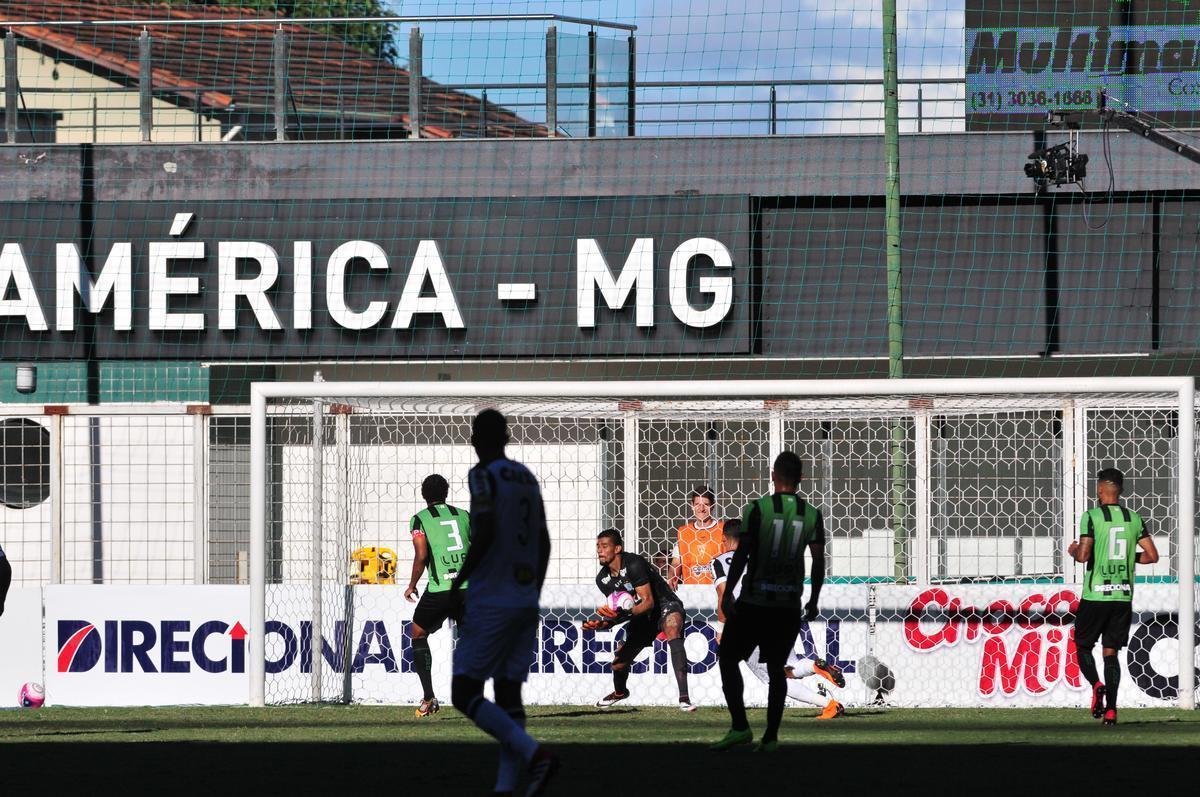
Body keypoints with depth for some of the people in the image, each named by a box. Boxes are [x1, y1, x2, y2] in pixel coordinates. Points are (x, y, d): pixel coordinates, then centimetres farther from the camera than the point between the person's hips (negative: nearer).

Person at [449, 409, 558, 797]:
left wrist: (459, 581, -9)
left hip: (491, 601, -7)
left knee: (464, 693, -6)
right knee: (507, 692, 7)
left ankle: (534, 753, -20)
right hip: (526, 601, 7)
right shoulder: (527, 478, 13)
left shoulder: (483, 476, -8)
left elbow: (485, 532, -19)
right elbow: (543, 542, 16)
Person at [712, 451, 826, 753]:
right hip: (789, 604, 3)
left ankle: (740, 726, -2)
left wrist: (727, 593, -2)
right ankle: (771, 737, 8)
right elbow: (819, 562, 4)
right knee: (776, 669, 11)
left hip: (753, 603, -3)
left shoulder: (758, 509, -8)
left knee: (728, 659, 9)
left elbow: (741, 554, -9)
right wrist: (813, 601, 15)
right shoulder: (812, 515, 2)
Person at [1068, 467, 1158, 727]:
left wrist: (1073, 551, 8)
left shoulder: (1092, 516, -7)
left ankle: (1097, 685, -16)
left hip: (1095, 595, -4)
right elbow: (1152, 555, 5)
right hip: (1123, 596, 4)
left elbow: (1083, 556, -15)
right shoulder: (1134, 518, 6)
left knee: (1083, 646, 11)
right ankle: (1111, 708, -1)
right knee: (1111, 650, 9)